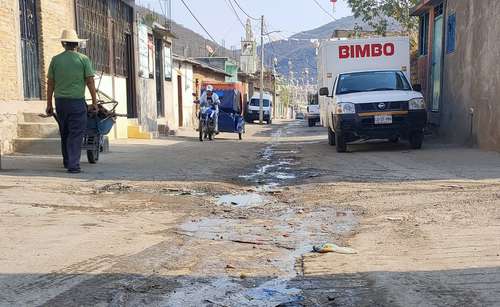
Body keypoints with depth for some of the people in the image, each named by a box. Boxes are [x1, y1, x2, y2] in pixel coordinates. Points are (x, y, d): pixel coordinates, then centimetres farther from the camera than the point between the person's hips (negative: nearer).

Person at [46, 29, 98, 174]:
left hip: (60, 101, 4)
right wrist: (94, 102, 1)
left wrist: (49, 104, 12)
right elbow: (90, 82, -5)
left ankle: (67, 161, 26)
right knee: (76, 133, -1)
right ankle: (73, 165, -7)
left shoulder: (55, 59, 6)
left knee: (65, 133, 17)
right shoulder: (83, 59, -2)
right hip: (77, 101, -4)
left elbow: (50, 83, 6)